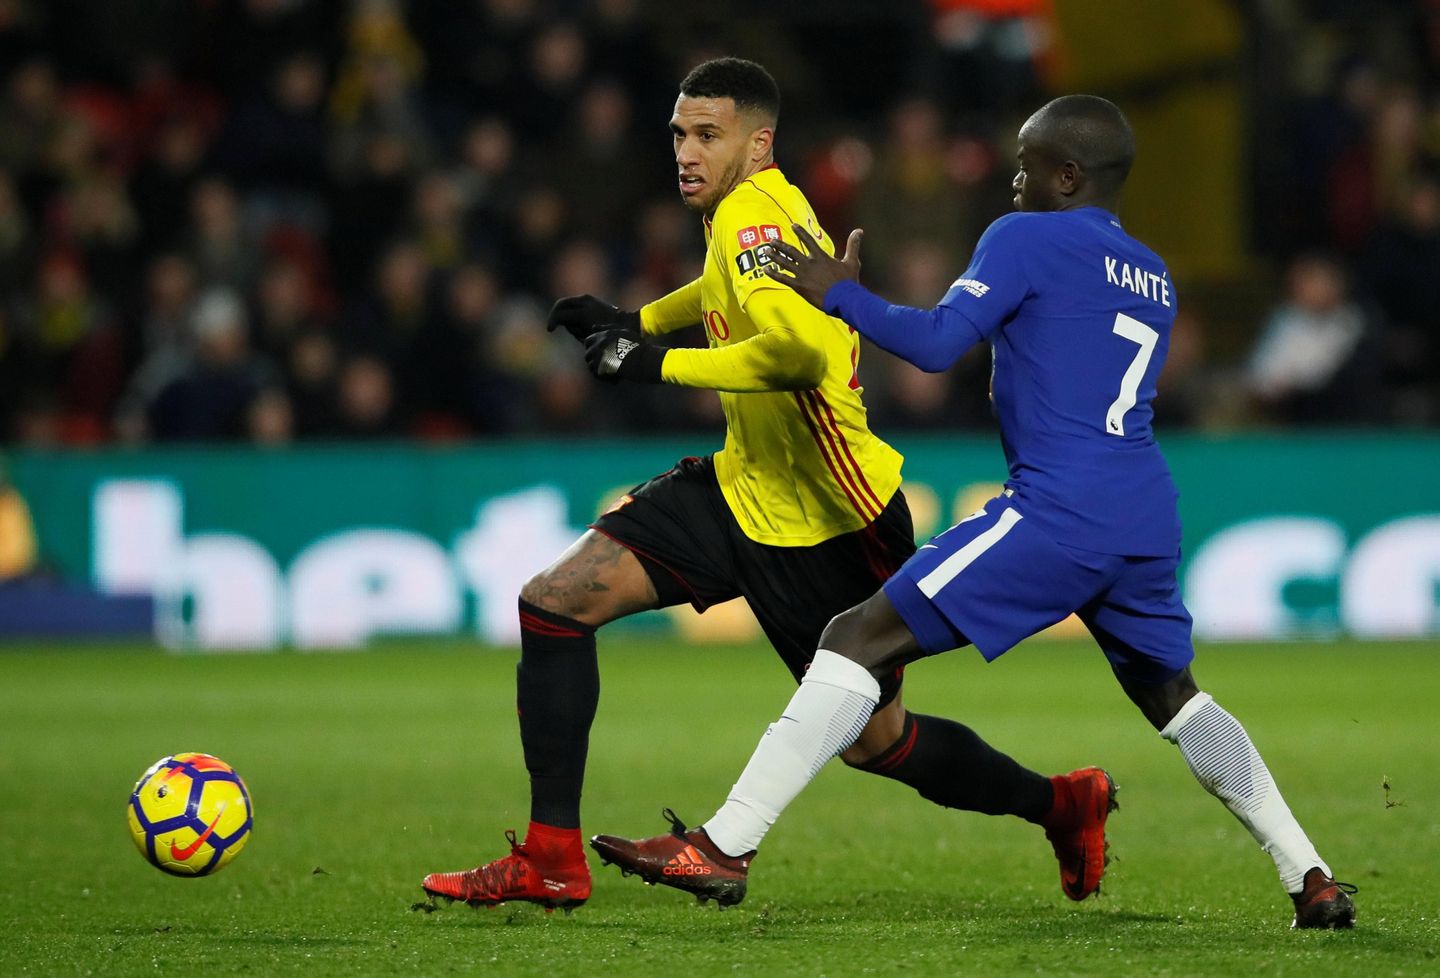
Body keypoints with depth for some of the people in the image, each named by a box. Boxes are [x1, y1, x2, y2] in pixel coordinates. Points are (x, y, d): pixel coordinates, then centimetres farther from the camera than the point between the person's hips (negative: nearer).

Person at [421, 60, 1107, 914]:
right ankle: (552, 860, -1)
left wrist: (661, 363, -29)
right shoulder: (762, 210, 6)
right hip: (745, 485, 9)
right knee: (554, 602, -4)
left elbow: (800, 347, -40)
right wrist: (637, 320, 26)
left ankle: (1059, 804, 30)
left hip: (825, 524, -9)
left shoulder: (753, 216, -22)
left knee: (876, 742, 5)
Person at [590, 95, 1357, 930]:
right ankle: (1313, 878, 23)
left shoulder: (1027, 237, -1)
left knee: (861, 638, -7)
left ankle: (725, 846, -15)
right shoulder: (1155, 279, 21)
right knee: (1172, 696, 28)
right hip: (1149, 516, 7)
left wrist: (842, 296, 2)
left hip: (1060, 509, -7)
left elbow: (938, 344, -10)